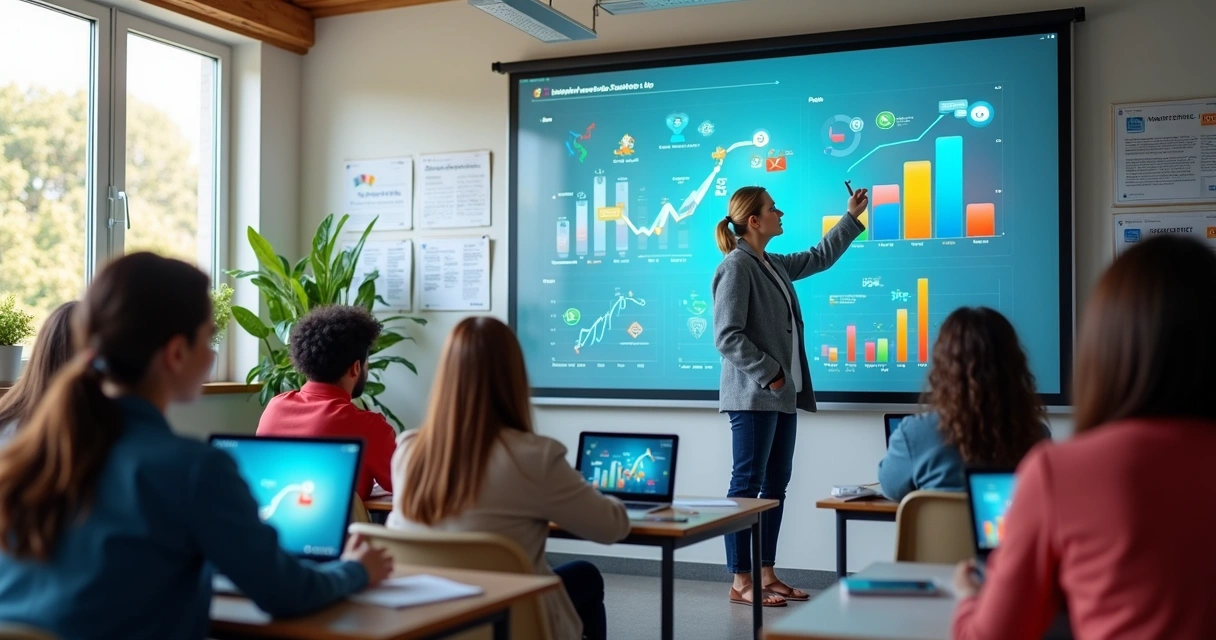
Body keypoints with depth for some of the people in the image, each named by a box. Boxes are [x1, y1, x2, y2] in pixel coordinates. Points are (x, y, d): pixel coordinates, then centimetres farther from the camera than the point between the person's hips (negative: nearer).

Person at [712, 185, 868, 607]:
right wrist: (768, 374, -19)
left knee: (776, 483, 11)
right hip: (753, 396, -10)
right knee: (748, 485, -5)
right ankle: (741, 583, 0)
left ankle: (767, 575, 18)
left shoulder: (775, 265, 15)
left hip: (784, 394, 10)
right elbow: (727, 337, -19)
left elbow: (820, 257, 32)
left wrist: (852, 217, 33)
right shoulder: (736, 267, -12)